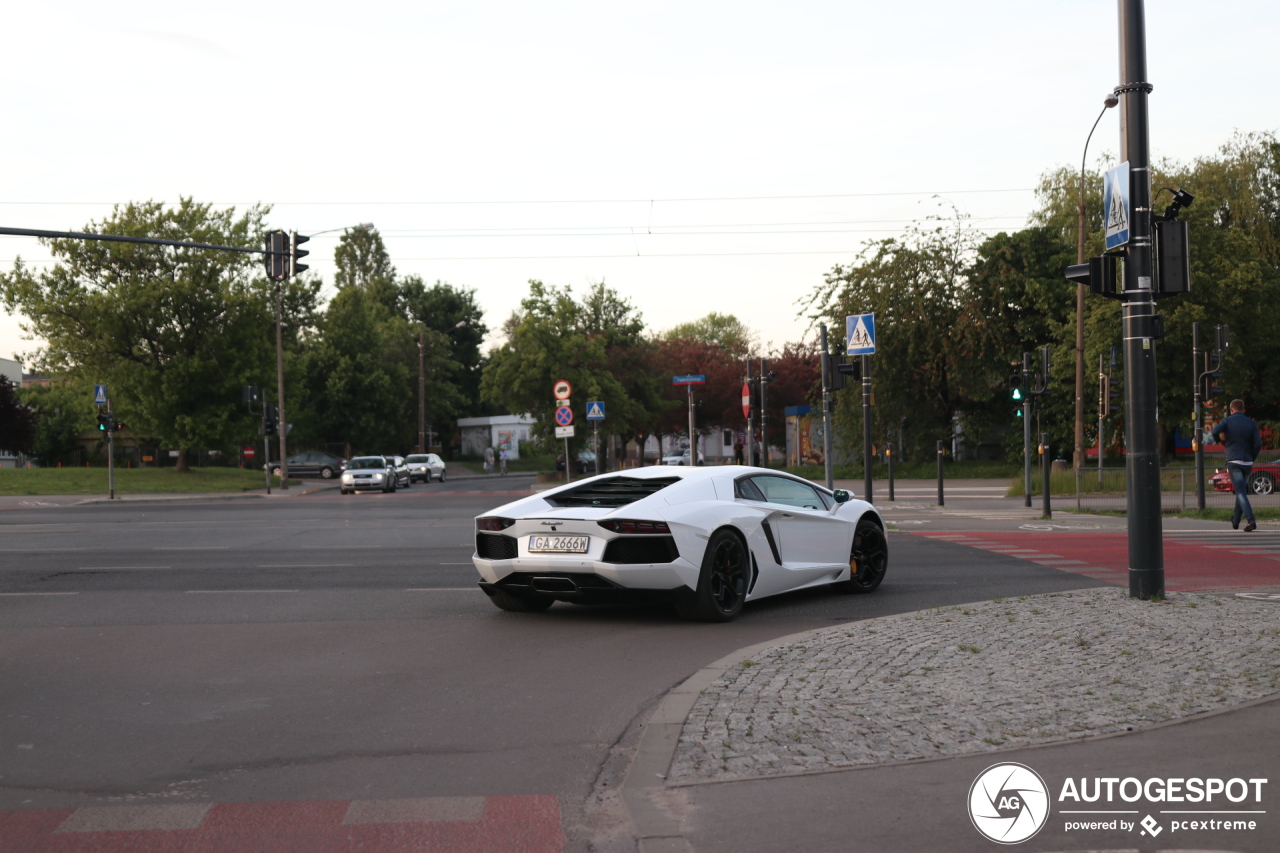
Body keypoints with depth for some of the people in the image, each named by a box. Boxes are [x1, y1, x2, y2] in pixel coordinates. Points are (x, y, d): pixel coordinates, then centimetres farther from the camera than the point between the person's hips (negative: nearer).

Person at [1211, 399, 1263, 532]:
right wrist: (1252, 458, 12)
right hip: (1247, 462, 4)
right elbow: (1258, 444, -1)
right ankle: (1235, 521, 28)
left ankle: (1251, 520, -25)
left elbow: (1215, 431, -18)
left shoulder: (1227, 420, 0)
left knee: (1241, 492, -10)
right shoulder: (1252, 423, 7)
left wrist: (1220, 440, 4)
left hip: (1233, 461, -4)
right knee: (1241, 490, 19)